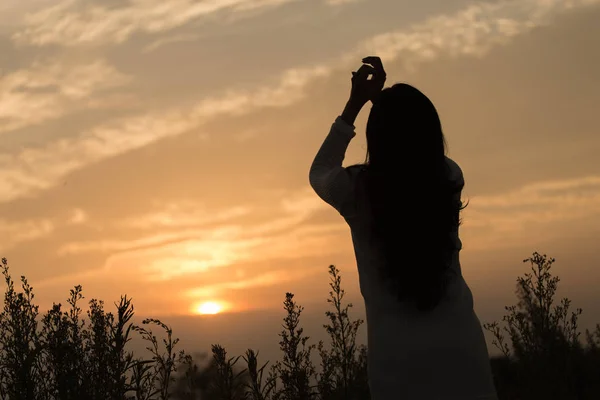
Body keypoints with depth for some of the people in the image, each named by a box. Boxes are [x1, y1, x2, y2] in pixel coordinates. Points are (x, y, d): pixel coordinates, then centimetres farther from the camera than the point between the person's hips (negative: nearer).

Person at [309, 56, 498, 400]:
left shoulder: (357, 189, -9)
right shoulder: (449, 177, -2)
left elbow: (319, 172, 17)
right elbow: (417, 140, 23)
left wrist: (355, 104, 17)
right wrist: (382, 100, 25)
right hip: (460, 345, 2)